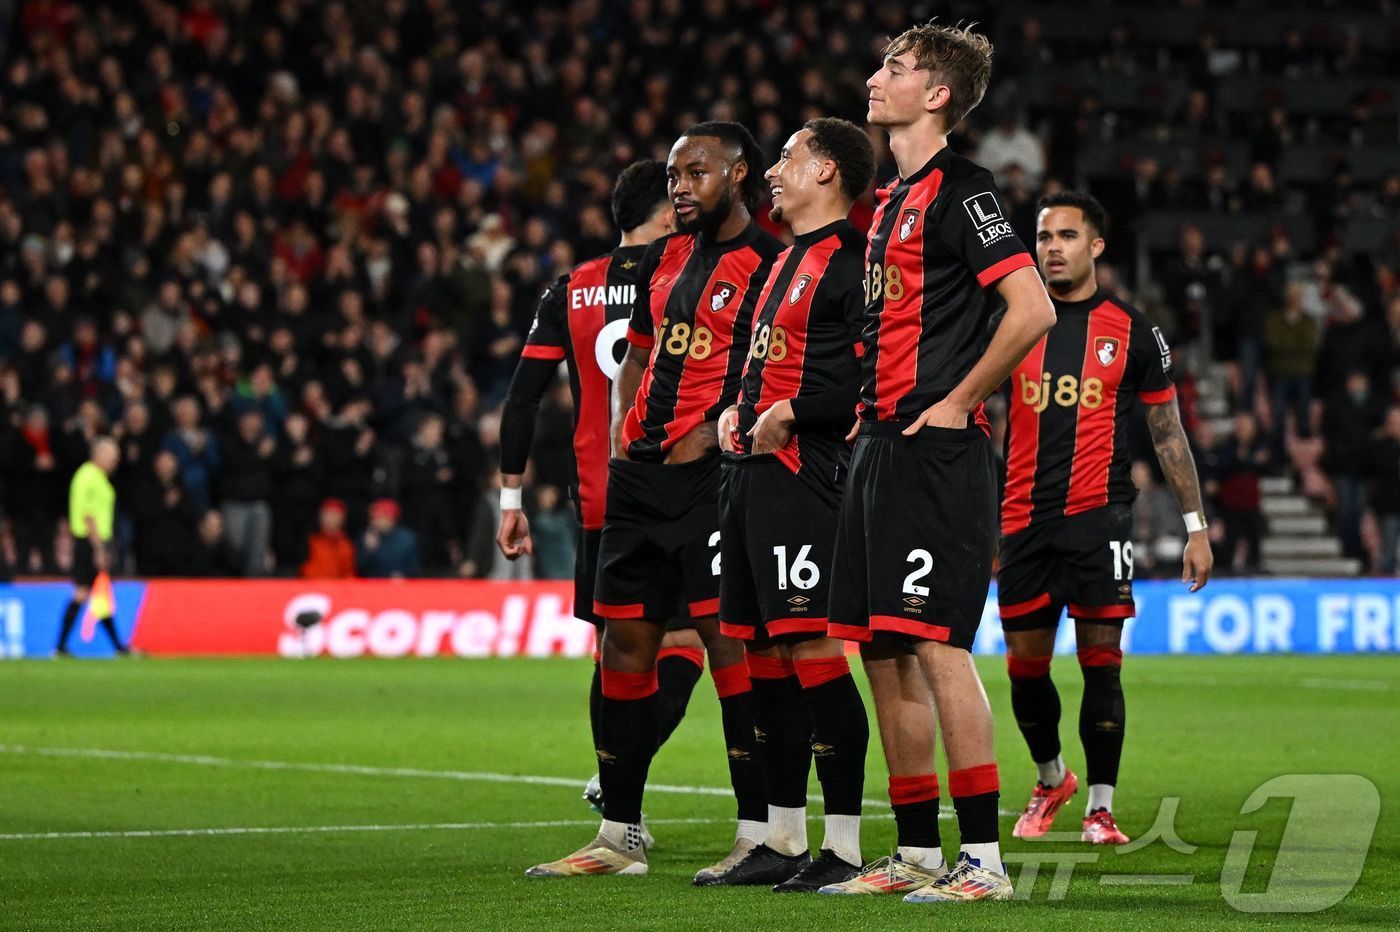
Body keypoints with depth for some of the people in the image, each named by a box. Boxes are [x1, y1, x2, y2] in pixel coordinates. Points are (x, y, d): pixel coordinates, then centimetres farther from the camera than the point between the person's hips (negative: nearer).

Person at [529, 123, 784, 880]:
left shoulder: (769, 265, -6)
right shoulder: (664, 259, 18)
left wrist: (718, 428, -18)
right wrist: (623, 435, 15)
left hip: (714, 472, -8)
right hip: (643, 472, 8)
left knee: (726, 632, -12)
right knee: (625, 640, 8)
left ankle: (759, 831, -9)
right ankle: (619, 836, 15)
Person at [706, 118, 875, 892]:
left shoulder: (850, 260, -10)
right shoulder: (788, 261, 22)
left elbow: (874, 371, -19)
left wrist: (792, 414, -16)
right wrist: (736, 410, 14)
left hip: (802, 472, -10)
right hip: (749, 471, 10)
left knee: (813, 648, -12)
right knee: (764, 655, 11)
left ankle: (845, 847, -10)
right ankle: (782, 841, 17)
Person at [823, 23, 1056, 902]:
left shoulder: (960, 191, -10)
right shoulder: (894, 200, 19)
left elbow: (1034, 309, -19)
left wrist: (956, 402, -14)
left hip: (937, 454, -10)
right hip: (881, 448, 10)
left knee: (936, 646, -12)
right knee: (884, 654, 9)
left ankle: (984, 857, -9)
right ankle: (918, 854, 15)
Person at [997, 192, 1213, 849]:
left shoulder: (1131, 331, 5)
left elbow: (1169, 434, 9)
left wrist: (1196, 526, 6)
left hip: (1099, 515, -2)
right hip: (1023, 517, 2)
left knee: (1101, 662, -7)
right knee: (1025, 665, 5)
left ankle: (1100, 806, 1)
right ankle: (1050, 779, 29)